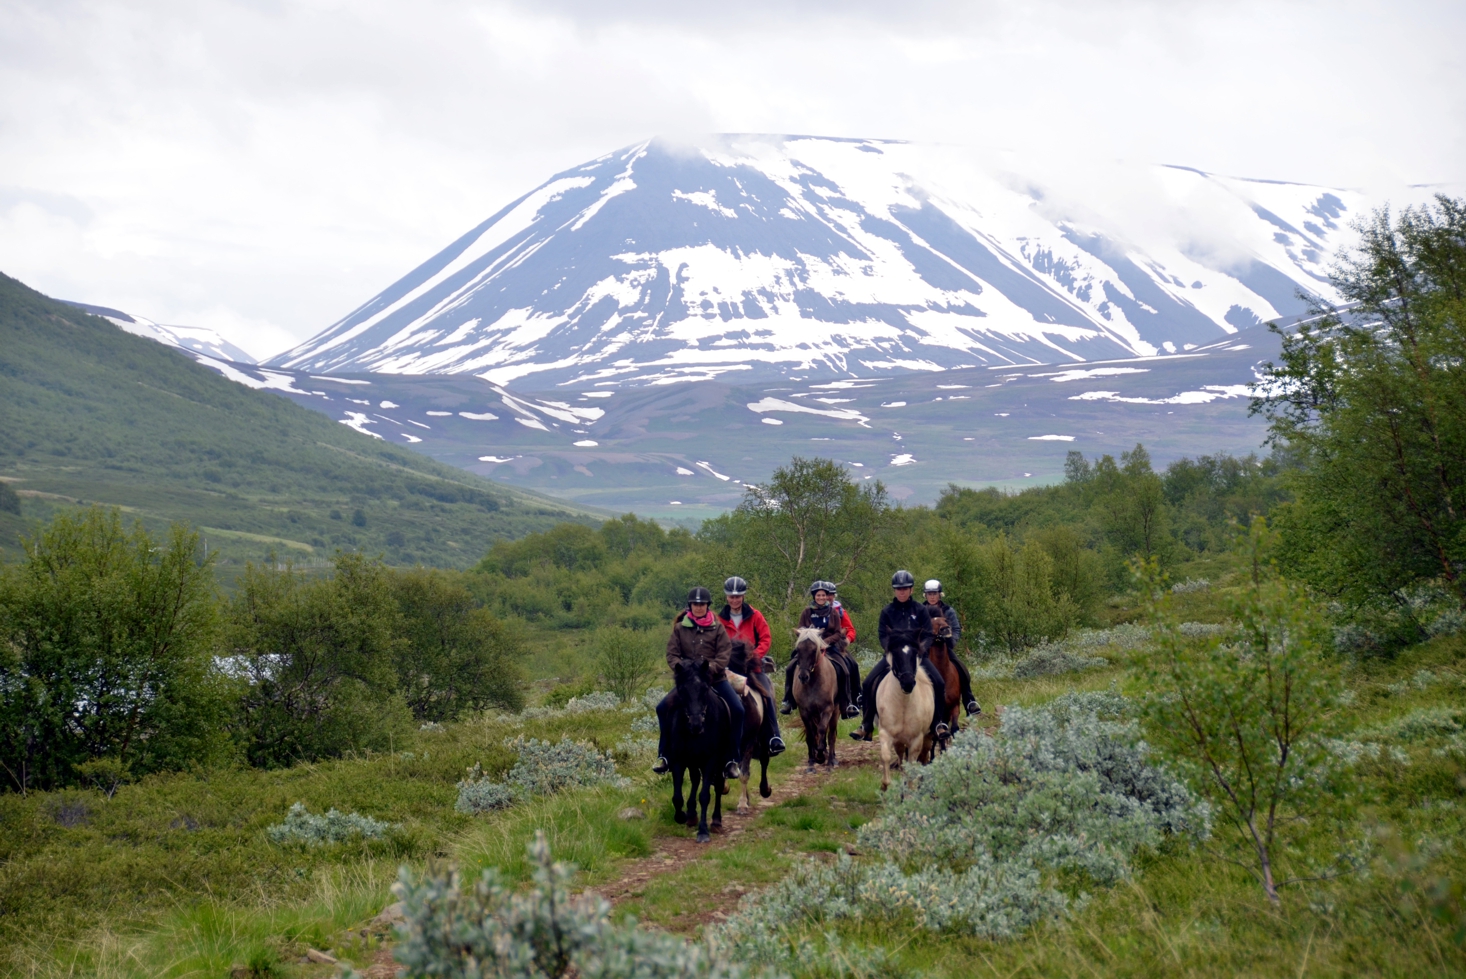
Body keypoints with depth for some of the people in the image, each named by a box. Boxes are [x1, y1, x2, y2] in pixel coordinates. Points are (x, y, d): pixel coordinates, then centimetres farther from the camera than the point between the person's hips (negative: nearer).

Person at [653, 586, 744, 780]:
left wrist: (710, 667, -23)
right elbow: (671, 653, 0)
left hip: (715, 678, -1)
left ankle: (733, 759, -11)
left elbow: (724, 654, -7)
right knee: (663, 708, -14)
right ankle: (664, 755, -1)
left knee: (737, 710, -20)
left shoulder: (717, 628, -1)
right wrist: (679, 665, -21)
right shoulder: (680, 628, 2)